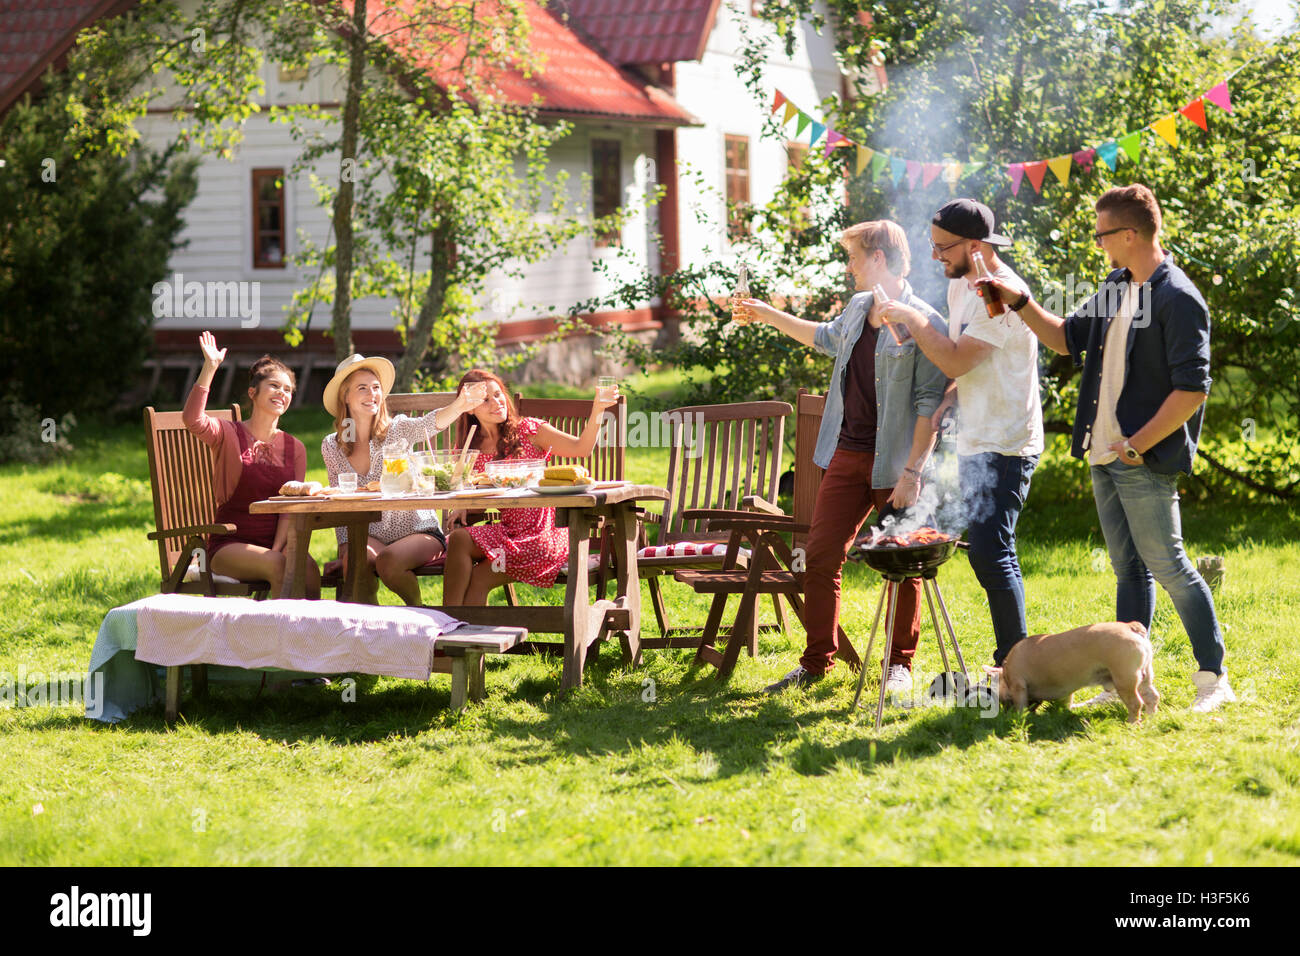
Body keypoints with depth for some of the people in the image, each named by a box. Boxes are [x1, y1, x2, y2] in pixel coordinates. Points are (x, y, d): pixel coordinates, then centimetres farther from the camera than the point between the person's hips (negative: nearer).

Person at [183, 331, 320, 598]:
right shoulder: (229, 434, 2)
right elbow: (192, 419, -21)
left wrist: (277, 550, -12)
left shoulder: (294, 448, 13)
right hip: (229, 545, -3)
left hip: (275, 544, 3)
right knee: (279, 567, -32)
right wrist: (210, 368, -23)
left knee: (309, 568, -29)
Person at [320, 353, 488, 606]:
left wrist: (458, 407, -52)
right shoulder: (331, 447, 1)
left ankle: (419, 611, -4)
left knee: (388, 561, -32)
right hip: (372, 535, 2)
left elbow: (429, 424, -30)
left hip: (420, 531, -2)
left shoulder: (396, 430, -8)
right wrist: (345, 545, -5)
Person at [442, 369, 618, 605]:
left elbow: (581, 448, -13)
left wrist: (597, 410, -28)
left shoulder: (529, 431, -1)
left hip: (542, 534, -5)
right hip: (508, 531, 5)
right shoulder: (472, 450, 11)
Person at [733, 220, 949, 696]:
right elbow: (828, 337, 35)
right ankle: (816, 660, 14)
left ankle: (900, 664, 16)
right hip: (847, 456, 7)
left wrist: (913, 471, -20)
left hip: (894, 463, -7)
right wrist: (768, 314, 40)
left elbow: (930, 403, -15)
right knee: (820, 557, 5)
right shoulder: (858, 308, 11)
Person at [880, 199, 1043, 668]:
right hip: (974, 444, 10)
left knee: (990, 553, -16)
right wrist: (945, 401, 7)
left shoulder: (1003, 295, -19)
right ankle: (1013, 662, 19)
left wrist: (912, 318, -13)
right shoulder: (960, 286, 13)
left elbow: (956, 361, -24)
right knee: (990, 553, 12)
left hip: (1004, 448, -10)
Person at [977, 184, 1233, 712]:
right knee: (1128, 570, 11)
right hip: (1105, 455, 9)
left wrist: (1138, 445, -19)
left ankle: (1213, 677, 3)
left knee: (1168, 566, -5)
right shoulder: (1116, 288, 13)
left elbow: (1192, 389, -19)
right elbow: (1068, 337, 26)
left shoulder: (1177, 299, -15)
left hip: (1145, 463, -9)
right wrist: (1020, 303, 13)